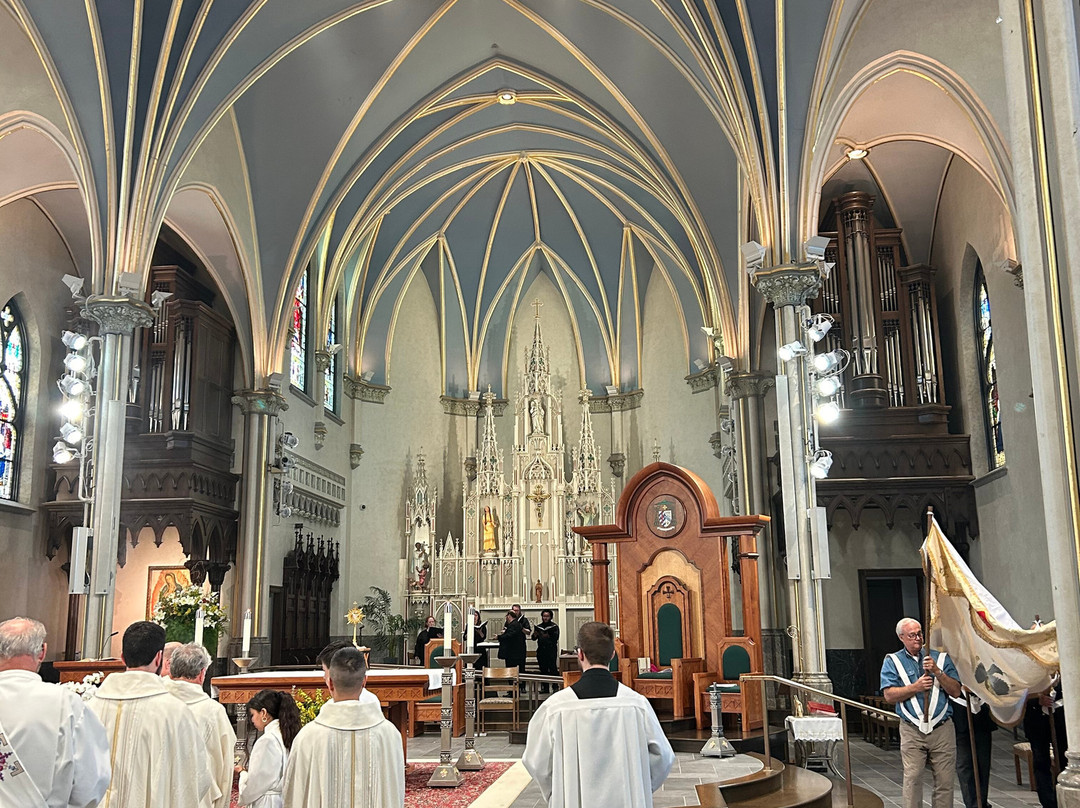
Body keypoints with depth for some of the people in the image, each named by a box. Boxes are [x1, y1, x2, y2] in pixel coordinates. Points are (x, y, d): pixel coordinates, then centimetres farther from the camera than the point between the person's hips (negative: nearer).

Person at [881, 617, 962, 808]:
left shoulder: (940, 658, 11)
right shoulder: (892, 661, 7)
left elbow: (956, 691, 2)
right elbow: (889, 695, -4)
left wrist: (937, 671, -11)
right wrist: (916, 687, -15)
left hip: (942, 729, 1)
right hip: (911, 731, -1)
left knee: (945, 781, 3)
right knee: (912, 779, -5)